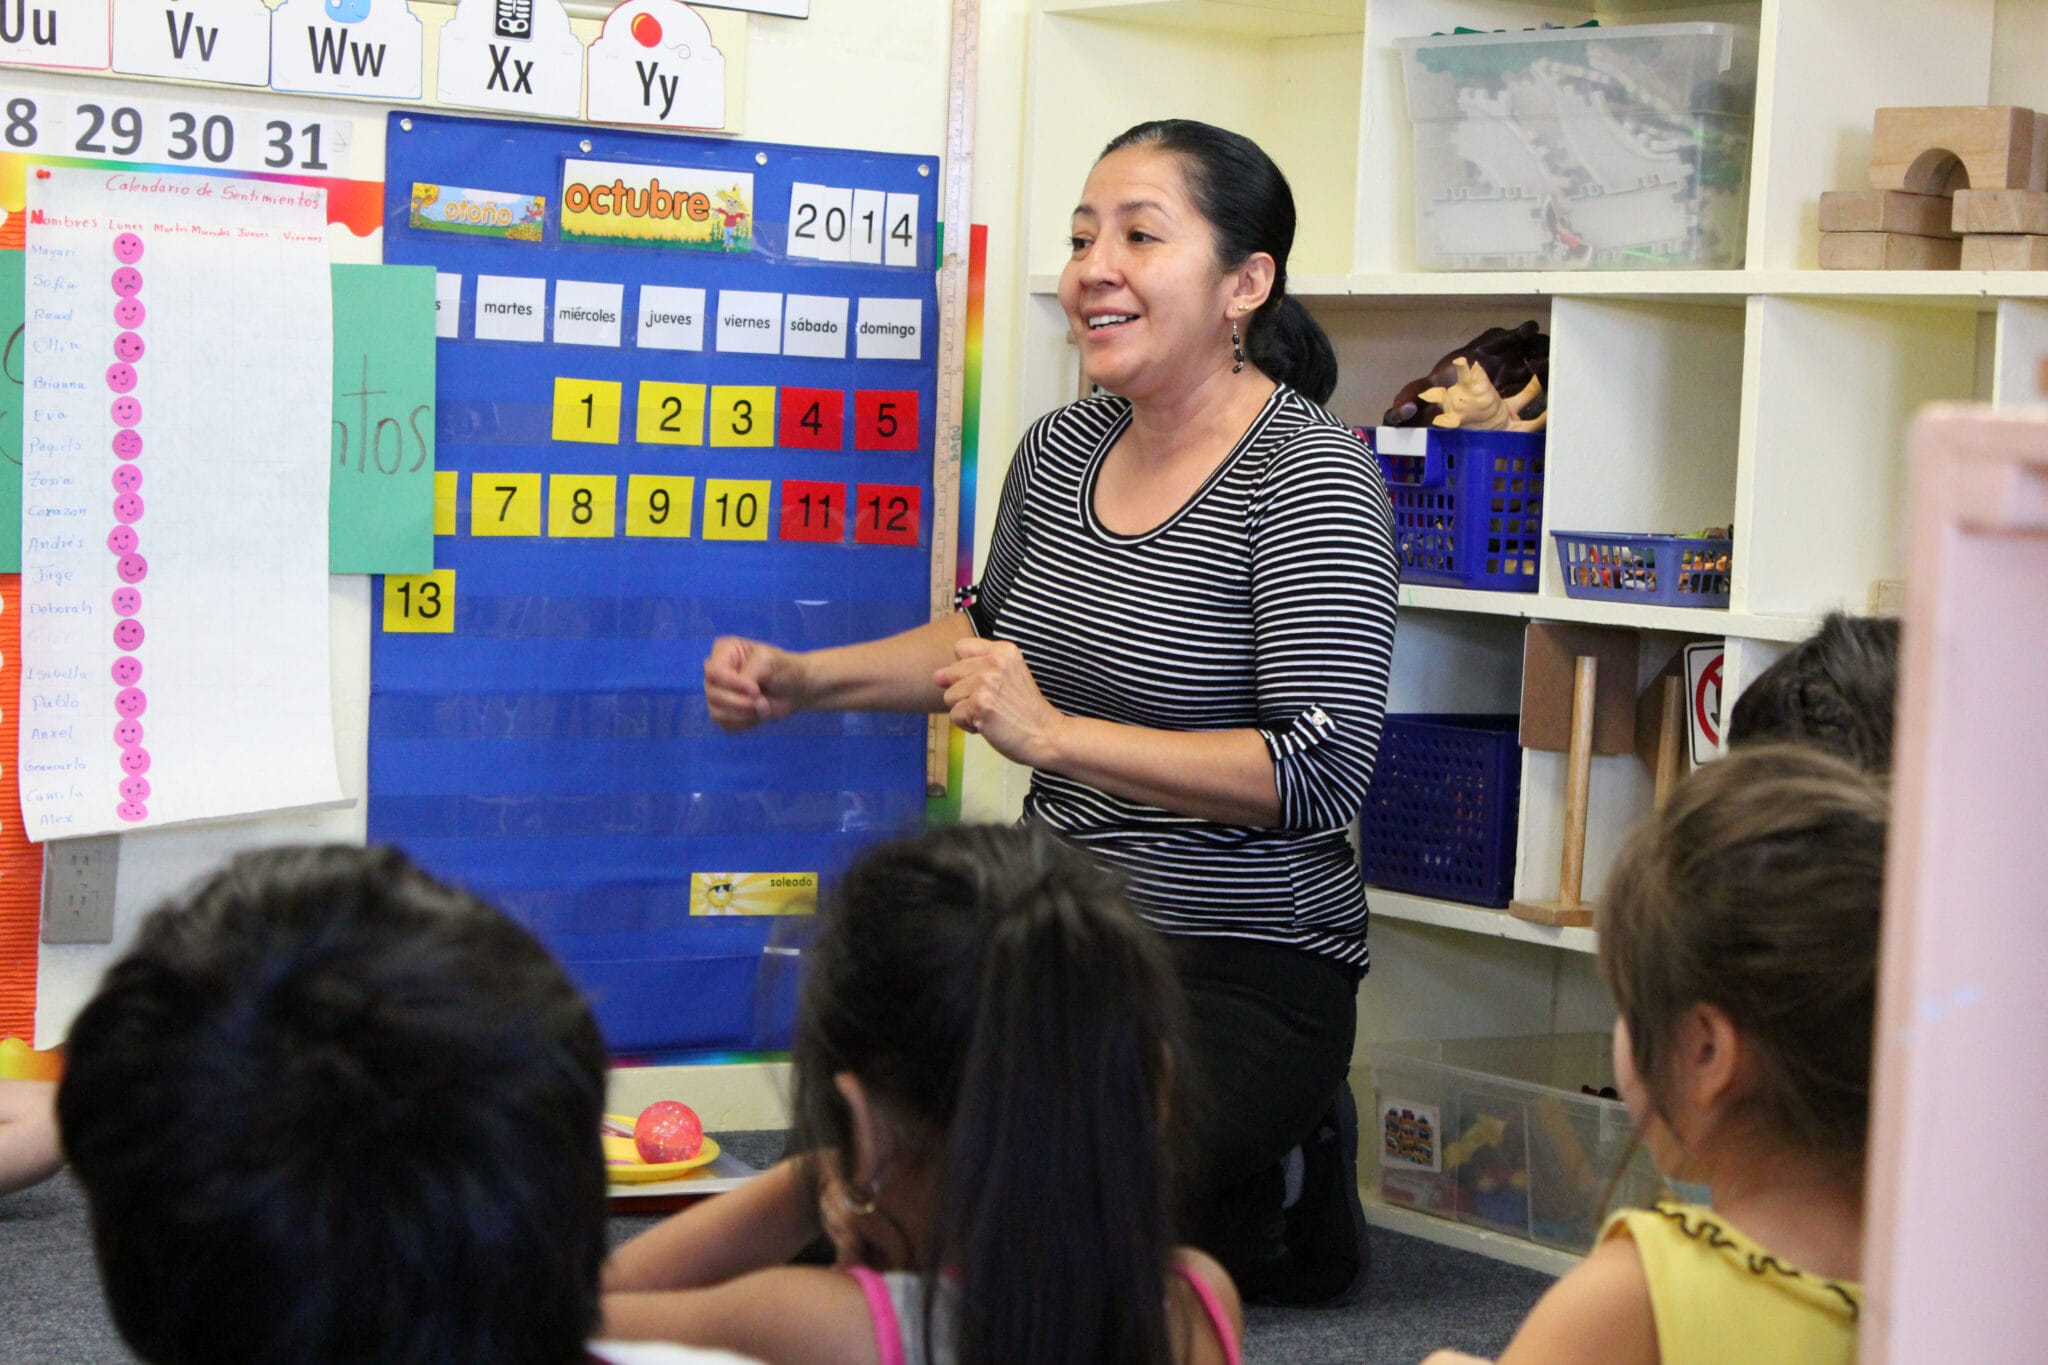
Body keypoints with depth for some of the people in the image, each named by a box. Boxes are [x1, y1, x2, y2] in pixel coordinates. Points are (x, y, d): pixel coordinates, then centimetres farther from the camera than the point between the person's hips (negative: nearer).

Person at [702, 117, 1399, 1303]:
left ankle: (1271, 1205, 7)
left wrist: (1053, 735, -27)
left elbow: (1323, 772, -24)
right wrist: (801, 681, 13)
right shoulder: (1062, 449, 6)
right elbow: (993, 633, 27)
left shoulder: (1307, 474, -16)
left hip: (1245, 975, -7)